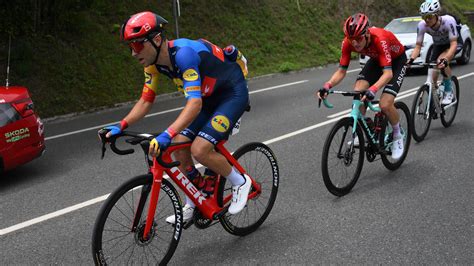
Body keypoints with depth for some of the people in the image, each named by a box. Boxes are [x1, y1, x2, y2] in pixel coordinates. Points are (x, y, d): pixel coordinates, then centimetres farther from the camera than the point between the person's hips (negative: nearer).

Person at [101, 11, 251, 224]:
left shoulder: (183, 53, -33)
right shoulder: (154, 62, -7)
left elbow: (195, 103, -42)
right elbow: (146, 101, 1)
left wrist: (167, 135, -52)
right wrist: (121, 126, -12)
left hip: (233, 93, -8)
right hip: (209, 97, 8)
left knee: (200, 150, -21)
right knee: (179, 148, -1)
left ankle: (240, 182, 5)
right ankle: (193, 206, 16)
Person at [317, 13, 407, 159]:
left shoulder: (379, 39, -39)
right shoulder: (348, 42, -25)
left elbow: (388, 73, -46)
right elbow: (341, 71, -19)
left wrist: (373, 90, -62)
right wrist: (327, 86, -37)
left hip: (397, 60, -5)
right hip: (376, 59, 5)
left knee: (385, 105, -21)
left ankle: (398, 136, 8)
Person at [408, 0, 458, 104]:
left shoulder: (448, 21, -36)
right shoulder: (422, 25, -27)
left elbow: (454, 44, -37)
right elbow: (418, 46, -20)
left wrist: (445, 59, -54)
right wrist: (411, 59, -40)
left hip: (450, 45, -3)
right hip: (437, 46, 4)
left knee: (441, 61, -34)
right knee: (432, 77, -9)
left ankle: (449, 92, -14)